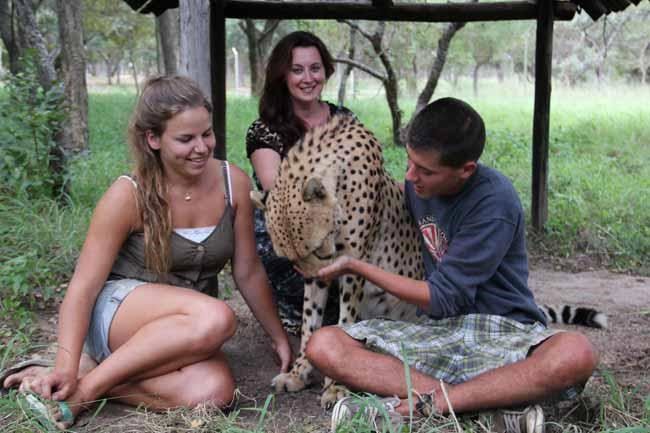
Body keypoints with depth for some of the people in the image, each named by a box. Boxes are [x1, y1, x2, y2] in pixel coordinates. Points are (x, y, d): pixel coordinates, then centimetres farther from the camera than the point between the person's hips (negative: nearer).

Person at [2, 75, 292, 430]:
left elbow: (249, 272, 4)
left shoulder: (233, 183, -5)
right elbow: (83, 287, -15)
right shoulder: (129, 195, -15)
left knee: (214, 391, -31)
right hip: (118, 311, -4)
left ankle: (96, 370, -14)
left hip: (185, 332, 4)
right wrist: (65, 368, -28)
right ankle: (81, 388, -22)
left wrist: (280, 338, 8)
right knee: (216, 318, -36)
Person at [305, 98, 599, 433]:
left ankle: (418, 405, -31)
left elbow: (443, 298, -16)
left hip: (502, 331, -5)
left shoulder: (493, 201, -18)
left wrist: (354, 266, -10)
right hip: (434, 328, 5)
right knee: (323, 345, -19)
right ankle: (499, 401, -27)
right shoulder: (418, 184, 2)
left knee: (577, 353, -37)